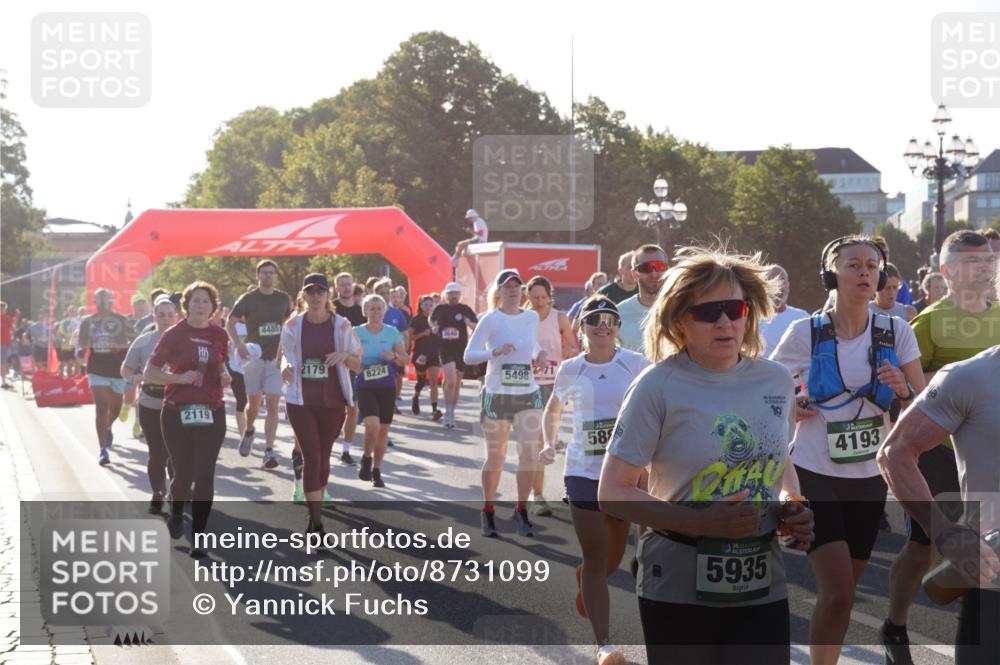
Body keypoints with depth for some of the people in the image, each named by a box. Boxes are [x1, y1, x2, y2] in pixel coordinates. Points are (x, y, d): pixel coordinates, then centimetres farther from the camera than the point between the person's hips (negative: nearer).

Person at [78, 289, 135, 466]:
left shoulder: (121, 320, -2)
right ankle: (103, 450, -15)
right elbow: (82, 344, 6)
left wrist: (121, 347, -18)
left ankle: (108, 427, 54)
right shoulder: (88, 322, 1)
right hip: (97, 370, -1)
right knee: (101, 408, -13)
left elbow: (133, 340, -1)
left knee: (115, 407, 19)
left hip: (118, 369, 1)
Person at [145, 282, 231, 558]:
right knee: (183, 475, 6)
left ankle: (198, 539, 3)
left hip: (211, 413, 2)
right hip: (177, 412, -2)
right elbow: (149, 374, -4)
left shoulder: (219, 335, 5)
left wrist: (224, 375, 2)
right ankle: (176, 513, 40)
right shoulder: (174, 335, -4)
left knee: (205, 477, -6)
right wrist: (179, 377, -18)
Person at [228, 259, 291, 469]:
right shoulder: (248, 299, -1)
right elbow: (229, 324, 3)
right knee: (253, 403, 7)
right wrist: (239, 344, -12)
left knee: (272, 405, -8)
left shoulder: (283, 298, 7)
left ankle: (269, 450, -9)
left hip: (276, 357, 1)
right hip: (254, 356, -1)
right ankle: (248, 431, 38)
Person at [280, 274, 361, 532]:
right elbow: (286, 357, 10)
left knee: (323, 457, 11)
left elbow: (358, 364, 4)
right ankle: (317, 524, -7)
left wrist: (345, 356, -18)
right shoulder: (292, 326, 0)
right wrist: (286, 369, -13)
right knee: (311, 458, -8)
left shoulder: (341, 326, -1)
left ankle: (316, 511, 30)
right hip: (301, 400, -1)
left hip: (332, 401, 1)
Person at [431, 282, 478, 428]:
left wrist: (470, 324, -18)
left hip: (461, 349, 1)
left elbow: (477, 326, 3)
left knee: (456, 383, 11)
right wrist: (434, 327, 2)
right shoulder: (440, 309, 3)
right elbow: (431, 320, 23)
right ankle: (448, 413, -7)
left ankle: (451, 412, 27)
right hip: (445, 349, -1)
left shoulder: (465, 309, 0)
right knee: (451, 381, -18)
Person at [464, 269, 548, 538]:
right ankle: (487, 512, 24)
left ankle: (521, 511, 5)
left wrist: (540, 354, 5)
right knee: (495, 458, 5)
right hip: (497, 395, -3)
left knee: (529, 454, -10)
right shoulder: (491, 319, -6)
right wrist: (494, 351, -28)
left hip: (529, 395, 3)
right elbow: (468, 356, -11)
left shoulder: (532, 317, 7)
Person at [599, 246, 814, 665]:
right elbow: (612, 494, -11)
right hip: (680, 587, -3)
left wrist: (793, 507, 0)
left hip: (762, 586, 4)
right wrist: (702, 523, -20)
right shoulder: (658, 387, -10)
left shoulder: (775, 380, 5)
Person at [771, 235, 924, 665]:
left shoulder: (896, 333, -2)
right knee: (837, 596, -15)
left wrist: (903, 390, -21)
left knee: (839, 595, 14)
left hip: (869, 481, 4)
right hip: (814, 477, -3)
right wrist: (785, 409, -12)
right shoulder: (805, 333, -8)